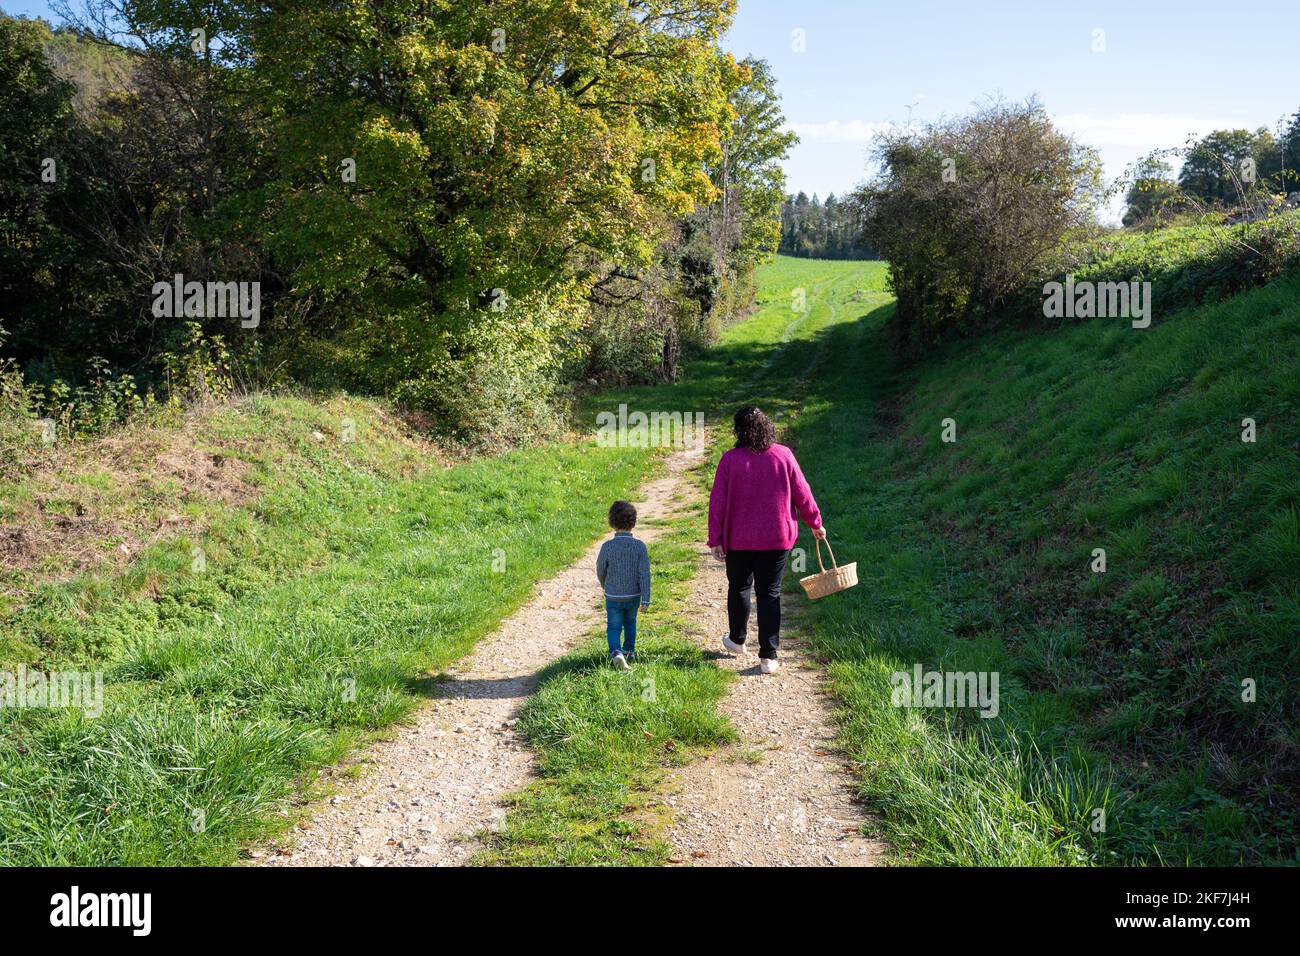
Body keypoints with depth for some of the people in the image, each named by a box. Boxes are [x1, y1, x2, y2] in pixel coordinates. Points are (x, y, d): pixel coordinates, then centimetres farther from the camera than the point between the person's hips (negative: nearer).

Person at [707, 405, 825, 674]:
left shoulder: (730, 459, -10)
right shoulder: (783, 455, -6)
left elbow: (718, 501, -10)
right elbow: (802, 494, -1)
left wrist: (716, 539, -4)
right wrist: (815, 523, 13)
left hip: (739, 540, -1)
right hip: (777, 539, 1)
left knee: (739, 587, 19)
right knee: (770, 593, 6)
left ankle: (737, 640, 36)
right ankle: (768, 657, 4)